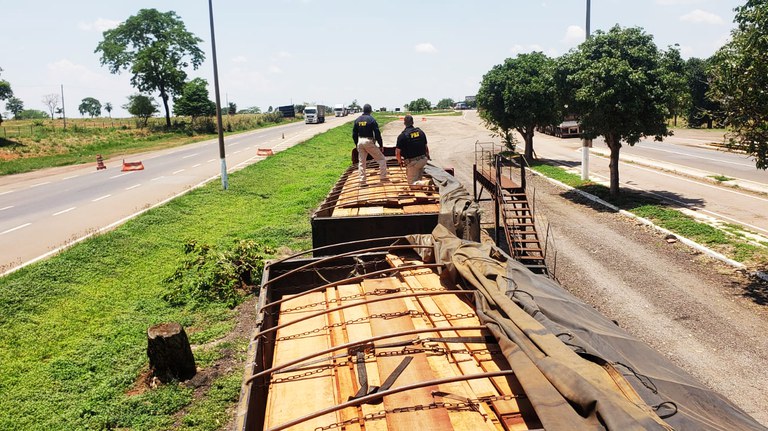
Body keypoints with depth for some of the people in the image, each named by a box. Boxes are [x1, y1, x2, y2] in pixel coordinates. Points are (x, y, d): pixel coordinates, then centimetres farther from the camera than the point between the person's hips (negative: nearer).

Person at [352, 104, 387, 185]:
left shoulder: (357, 120, 6)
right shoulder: (371, 119, -10)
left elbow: (354, 134, 10)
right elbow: (377, 133, -11)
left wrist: (357, 144, 20)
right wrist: (381, 145, -3)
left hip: (360, 142, 5)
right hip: (369, 141, -5)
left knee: (361, 162, 12)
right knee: (381, 159, 7)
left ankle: (362, 181, 11)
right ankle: (383, 177, 6)